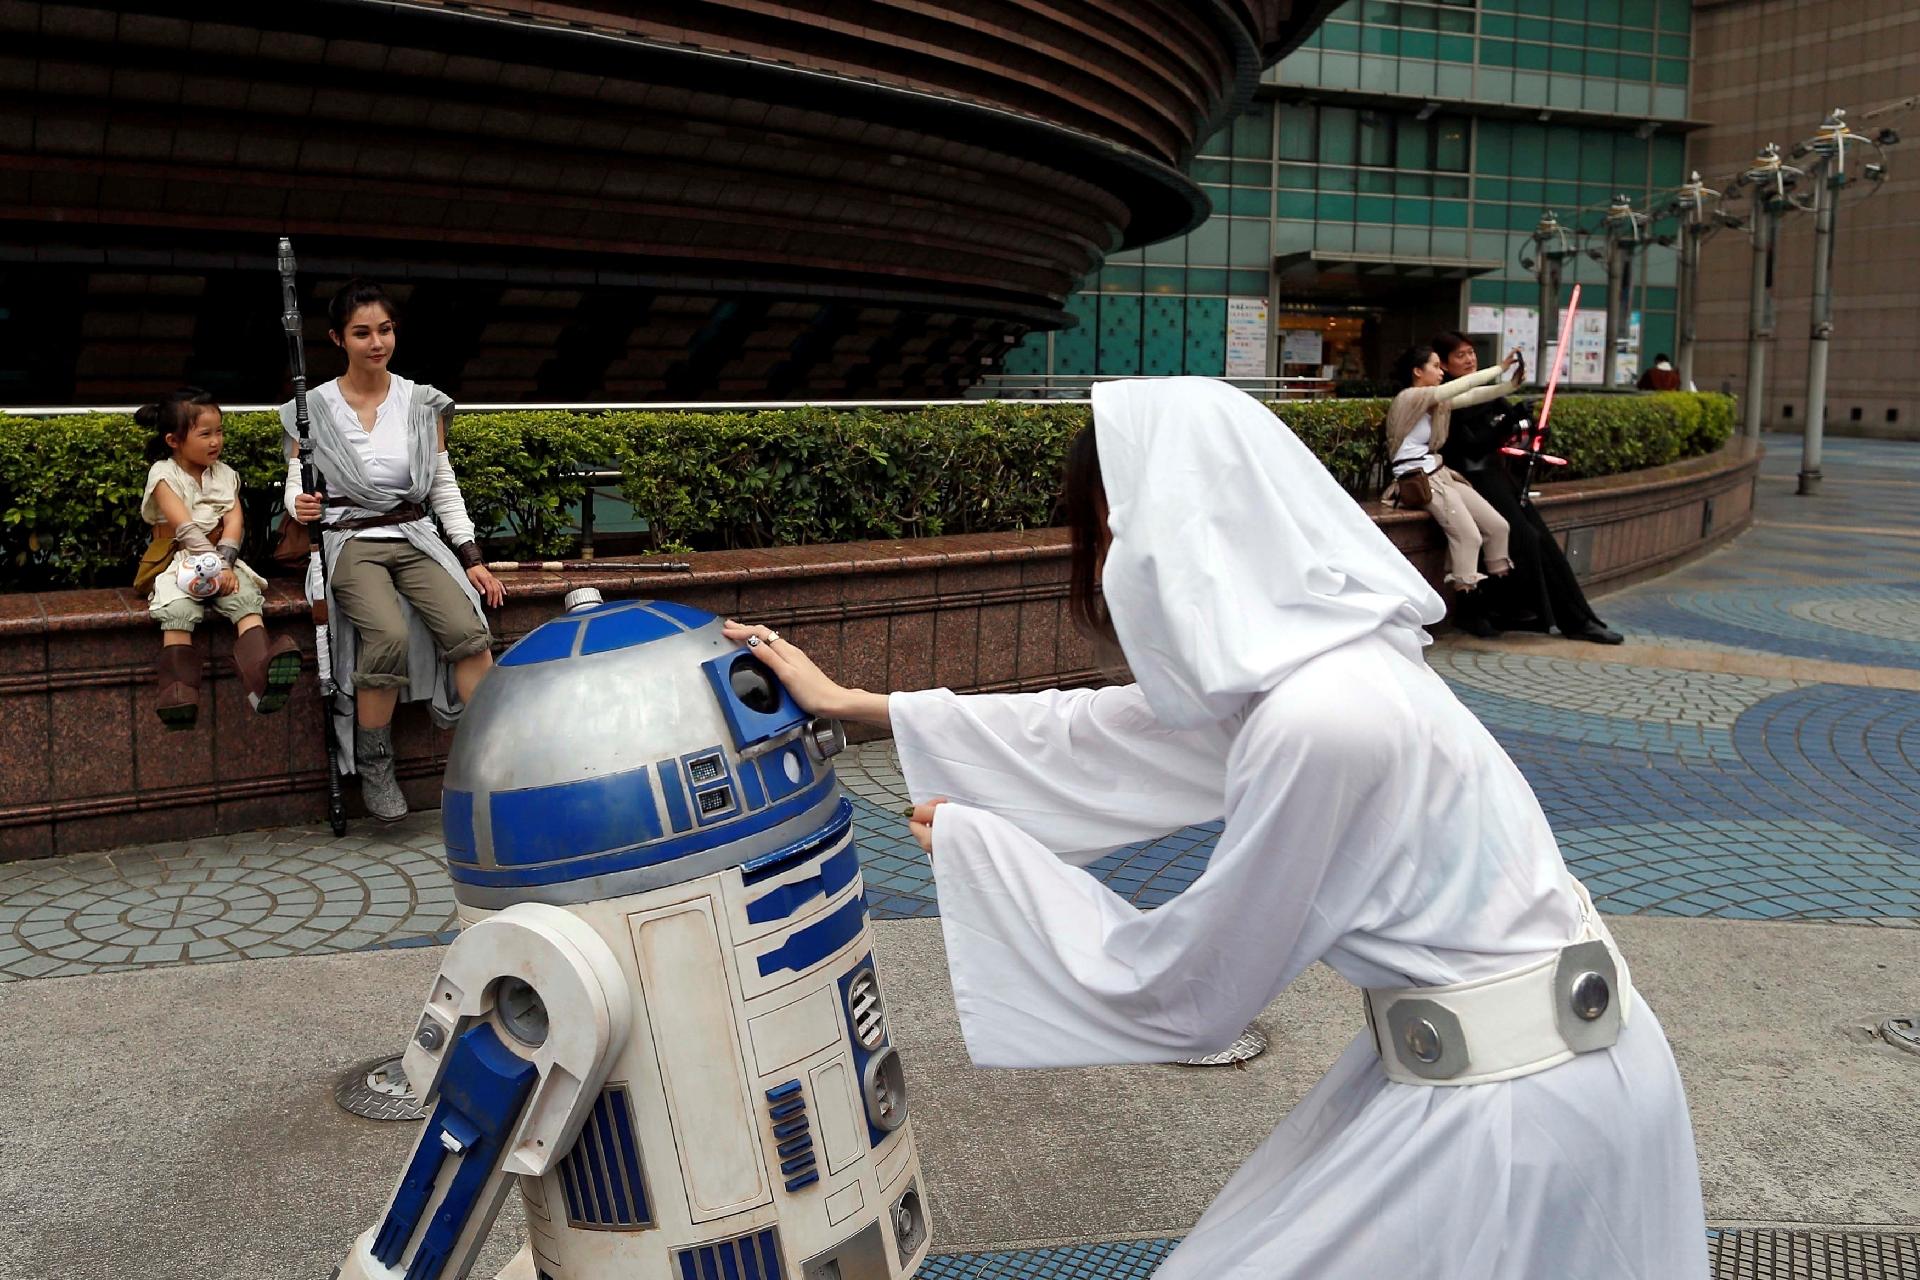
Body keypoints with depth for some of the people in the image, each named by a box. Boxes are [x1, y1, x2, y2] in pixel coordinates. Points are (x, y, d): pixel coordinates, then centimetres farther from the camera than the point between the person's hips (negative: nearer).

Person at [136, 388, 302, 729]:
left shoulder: (224, 474, 12)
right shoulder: (163, 474, -2)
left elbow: (235, 521, -1)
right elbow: (185, 527, -14)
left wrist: (224, 561, -19)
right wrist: (213, 564, -25)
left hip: (221, 560, 3)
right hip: (179, 562, -3)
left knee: (246, 598, -27)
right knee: (178, 610, -32)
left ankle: (261, 675, -50)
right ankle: (179, 691, -36)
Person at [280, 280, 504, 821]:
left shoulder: (423, 403, 9)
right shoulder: (314, 409, 4)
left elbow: (444, 486, 12)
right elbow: (298, 485, 9)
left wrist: (472, 558, 4)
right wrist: (300, 506, -16)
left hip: (415, 537, 2)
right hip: (350, 541, -2)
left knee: (468, 628, -27)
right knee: (390, 637, -31)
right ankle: (373, 766, -11)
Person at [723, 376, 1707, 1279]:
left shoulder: (1316, 723, -27)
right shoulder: (1280, 657, 0)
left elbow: (1180, 994, -16)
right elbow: (1089, 738, 12)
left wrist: (974, 847, -5)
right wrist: (853, 704, 16)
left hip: (1514, 1101, -8)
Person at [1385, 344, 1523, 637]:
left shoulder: (1436, 401, 16)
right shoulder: (1408, 398, -9)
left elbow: (1473, 397, 8)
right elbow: (1460, 388, -18)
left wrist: (1511, 384, -7)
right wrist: (1499, 369, -15)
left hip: (1442, 475, 9)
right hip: (1419, 482, -9)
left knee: (1497, 526, -1)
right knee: (1469, 535, -21)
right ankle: (1466, 610, -9)